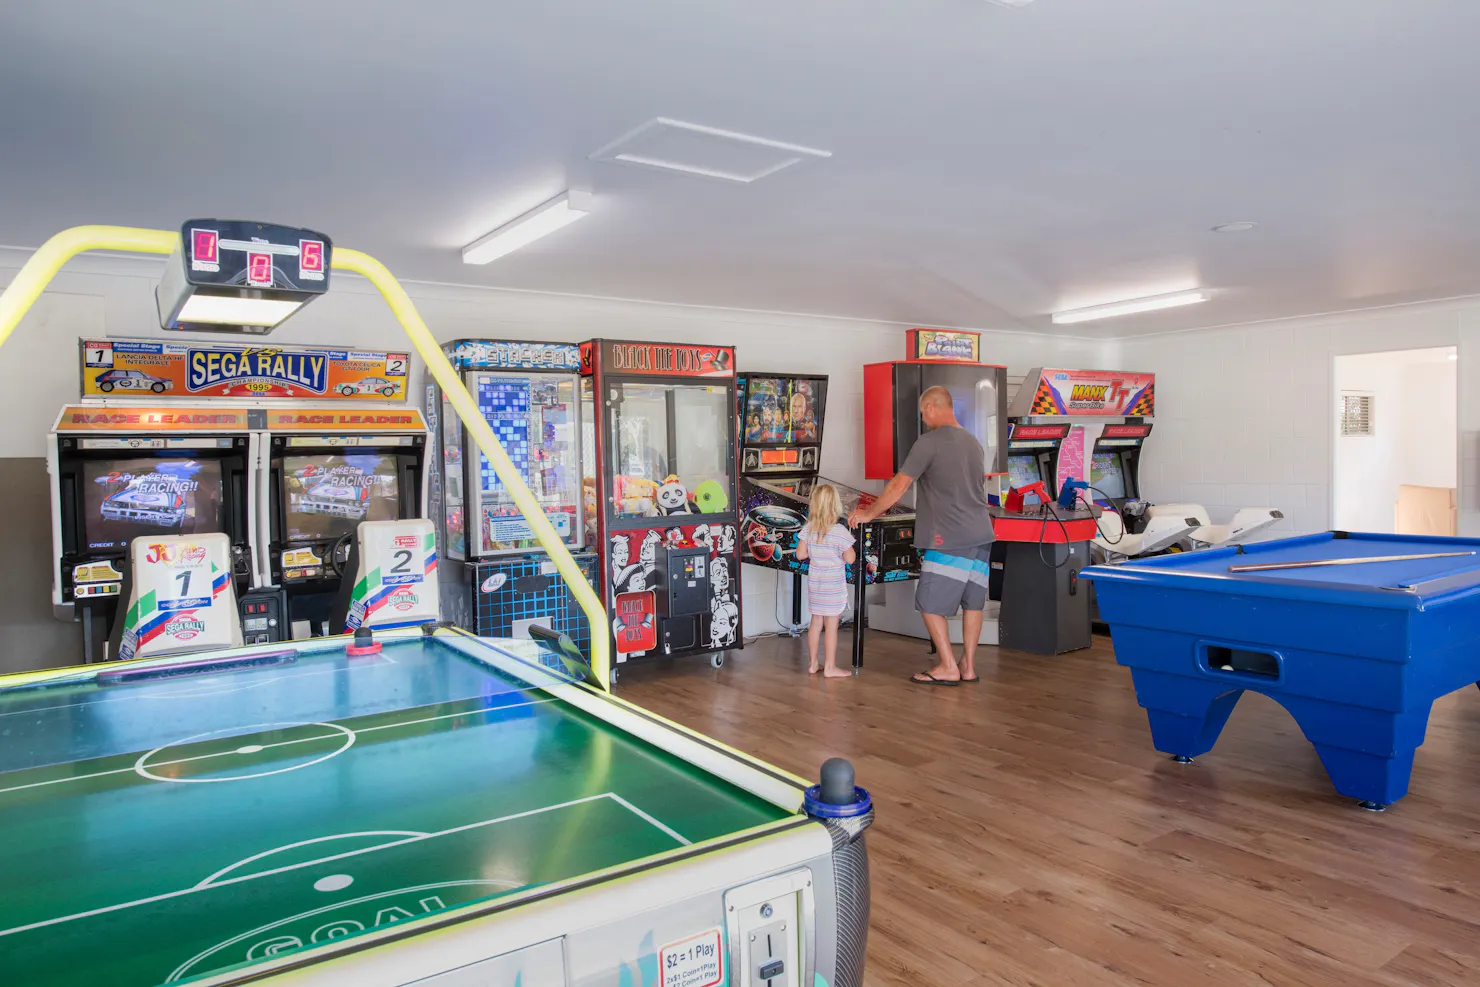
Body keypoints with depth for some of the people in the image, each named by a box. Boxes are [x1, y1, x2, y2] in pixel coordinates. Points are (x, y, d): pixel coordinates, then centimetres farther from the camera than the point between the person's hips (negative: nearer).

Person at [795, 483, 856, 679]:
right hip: (833, 587, -5)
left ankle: (813, 664, 23)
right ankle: (830, 667, 8)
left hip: (815, 585, 5)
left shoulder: (808, 529, -4)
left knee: (816, 623, 15)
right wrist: (844, 548, 4)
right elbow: (850, 558, -13)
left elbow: (800, 554, 1)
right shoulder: (839, 532, -17)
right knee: (831, 626, 2)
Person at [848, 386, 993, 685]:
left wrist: (868, 514, 0)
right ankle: (968, 667, 18)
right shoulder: (973, 442, 14)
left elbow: (899, 485, -11)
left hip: (950, 540, -8)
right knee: (972, 601, 13)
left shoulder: (929, 442, -10)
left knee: (930, 604, 2)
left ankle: (948, 668, 4)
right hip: (981, 536, 8)